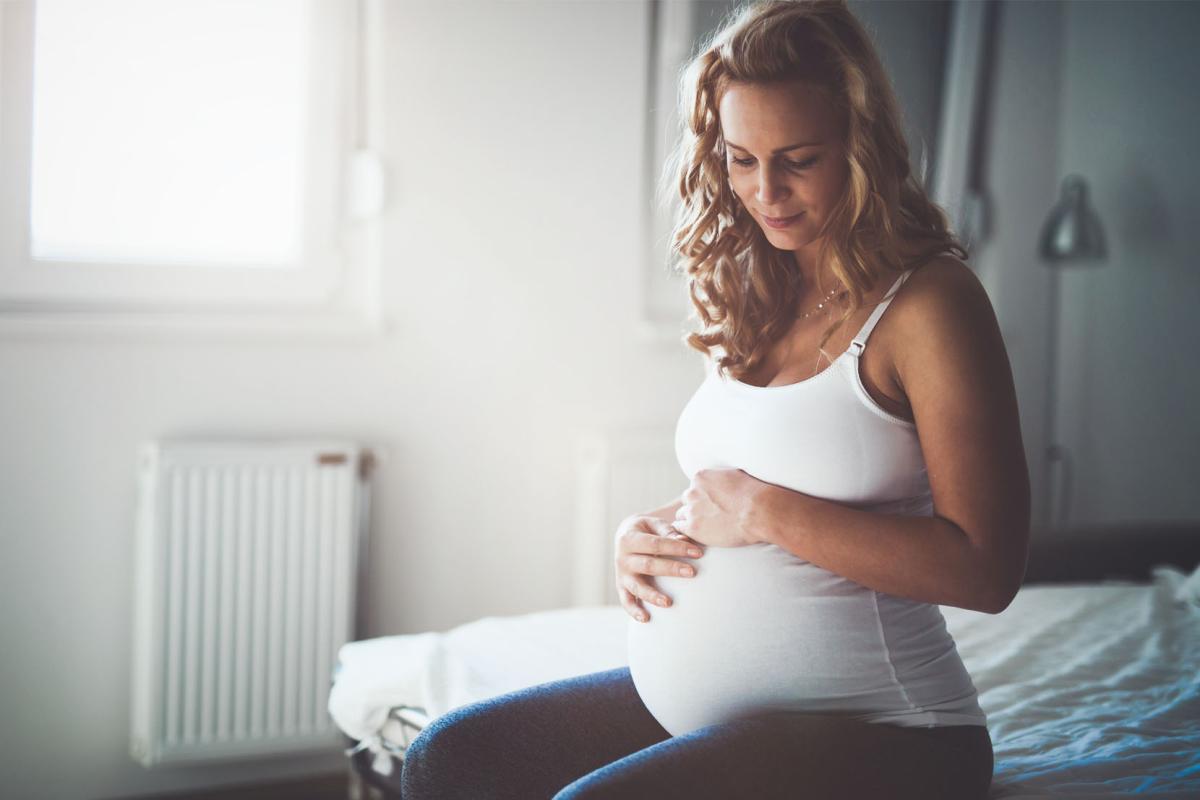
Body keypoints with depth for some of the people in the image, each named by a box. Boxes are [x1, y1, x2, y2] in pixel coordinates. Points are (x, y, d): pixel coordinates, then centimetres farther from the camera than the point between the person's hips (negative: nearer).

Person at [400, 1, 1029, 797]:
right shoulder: (760, 298, 11)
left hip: (868, 728, -7)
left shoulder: (928, 303, -12)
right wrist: (649, 533, 1)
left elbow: (985, 569, -19)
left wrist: (763, 512, -17)